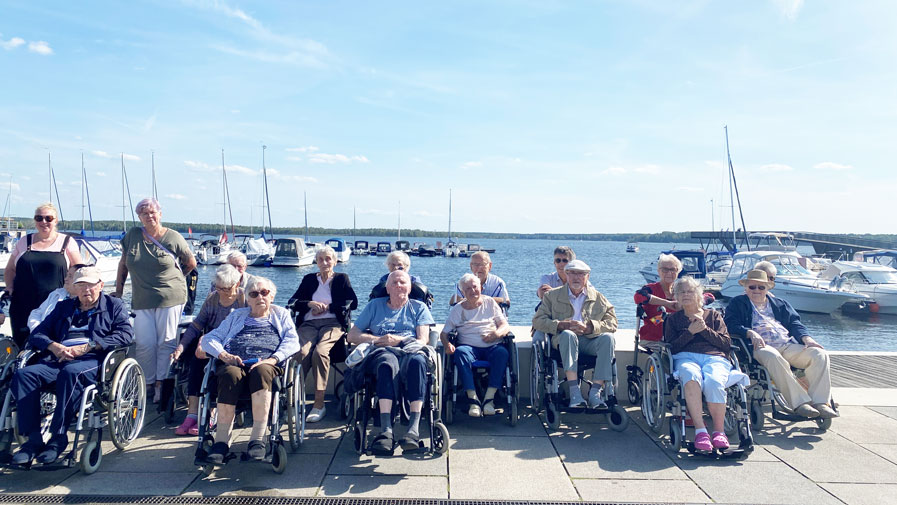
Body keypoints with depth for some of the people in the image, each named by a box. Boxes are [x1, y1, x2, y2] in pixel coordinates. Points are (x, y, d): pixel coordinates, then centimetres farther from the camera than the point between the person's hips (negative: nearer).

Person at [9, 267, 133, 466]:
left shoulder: (113, 306, 18)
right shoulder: (63, 307, 31)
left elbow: (126, 334, 0)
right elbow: (37, 334, 21)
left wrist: (87, 347, -11)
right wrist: (54, 346, -4)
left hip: (92, 360, -5)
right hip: (57, 359, 5)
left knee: (70, 373, -37)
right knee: (24, 374, -25)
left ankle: (58, 438, -29)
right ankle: (33, 439, -23)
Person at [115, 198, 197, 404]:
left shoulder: (174, 238, -2)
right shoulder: (132, 235, 6)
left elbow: (191, 263, 10)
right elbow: (123, 263, 17)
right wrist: (118, 290, 16)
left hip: (171, 298, -2)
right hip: (141, 300, 2)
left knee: (166, 342, -1)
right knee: (144, 344, -2)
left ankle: (161, 384, 8)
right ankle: (147, 383, 13)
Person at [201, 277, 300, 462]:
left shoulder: (281, 314, 27)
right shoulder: (236, 316, 32)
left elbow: (292, 341, 9)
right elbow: (209, 339, 21)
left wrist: (271, 359, -10)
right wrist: (224, 355, -2)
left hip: (266, 363, -1)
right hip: (234, 363, 2)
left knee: (261, 372, -38)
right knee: (230, 375, -35)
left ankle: (257, 439, -42)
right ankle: (222, 440, -35)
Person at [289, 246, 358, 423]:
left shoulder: (341, 279, 18)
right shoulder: (309, 279, 25)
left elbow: (353, 302, 4)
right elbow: (292, 302, 14)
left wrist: (327, 307, -4)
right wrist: (310, 304, -5)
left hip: (333, 323, -2)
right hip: (309, 324, 3)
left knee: (320, 352, -33)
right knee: (302, 352, -31)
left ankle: (319, 404, -29)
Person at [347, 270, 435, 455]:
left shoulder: (418, 307, 24)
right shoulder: (375, 305, 26)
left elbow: (423, 340, 10)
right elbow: (352, 336, 18)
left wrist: (399, 340, -7)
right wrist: (378, 339, 2)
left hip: (409, 351, 0)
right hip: (381, 352, 0)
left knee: (417, 360, -39)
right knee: (388, 361, -39)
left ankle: (414, 428, -47)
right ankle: (386, 430, -49)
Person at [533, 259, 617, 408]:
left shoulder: (599, 298, 16)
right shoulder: (552, 295, 15)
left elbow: (612, 323, 6)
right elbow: (537, 320, 5)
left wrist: (589, 327, -13)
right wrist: (561, 325, -12)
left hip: (590, 342, 2)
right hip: (565, 341, -1)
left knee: (607, 338, -29)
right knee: (568, 334, -35)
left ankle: (596, 391, -30)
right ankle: (574, 391, -42)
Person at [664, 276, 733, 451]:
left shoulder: (713, 315, 26)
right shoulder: (673, 319, 26)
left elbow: (727, 343, 13)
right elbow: (671, 348, 11)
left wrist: (705, 330, 1)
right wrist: (690, 332, 0)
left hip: (715, 357, 1)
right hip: (686, 357, 0)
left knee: (714, 382, -37)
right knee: (691, 378, -39)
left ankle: (719, 431, -24)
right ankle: (700, 432, -41)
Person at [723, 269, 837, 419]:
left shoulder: (780, 304, 31)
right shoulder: (737, 303, 18)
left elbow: (794, 323, 20)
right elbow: (731, 325, 3)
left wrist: (806, 338, -1)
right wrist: (750, 333, -17)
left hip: (789, 345, 5)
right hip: (762, 347, -5)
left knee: (820, 354, -21)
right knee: (773, 357, -40)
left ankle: (820, 402, -23)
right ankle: (800, 403, -39)